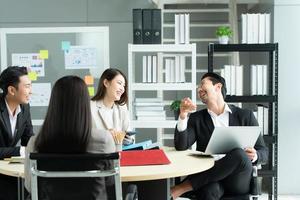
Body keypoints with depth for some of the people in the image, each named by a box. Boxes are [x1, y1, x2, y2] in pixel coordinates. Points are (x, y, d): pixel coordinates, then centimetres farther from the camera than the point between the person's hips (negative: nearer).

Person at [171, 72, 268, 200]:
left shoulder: (245, 116, 11)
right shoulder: (197, 118, 15)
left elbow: (263, 152, 10)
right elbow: (181, 146, 1)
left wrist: (254, 156, -14)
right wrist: (183, 116, -13)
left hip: (237, 179, 1)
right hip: (209, 176, 0)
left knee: (239, 155, -34)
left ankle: (182, 187, -25)